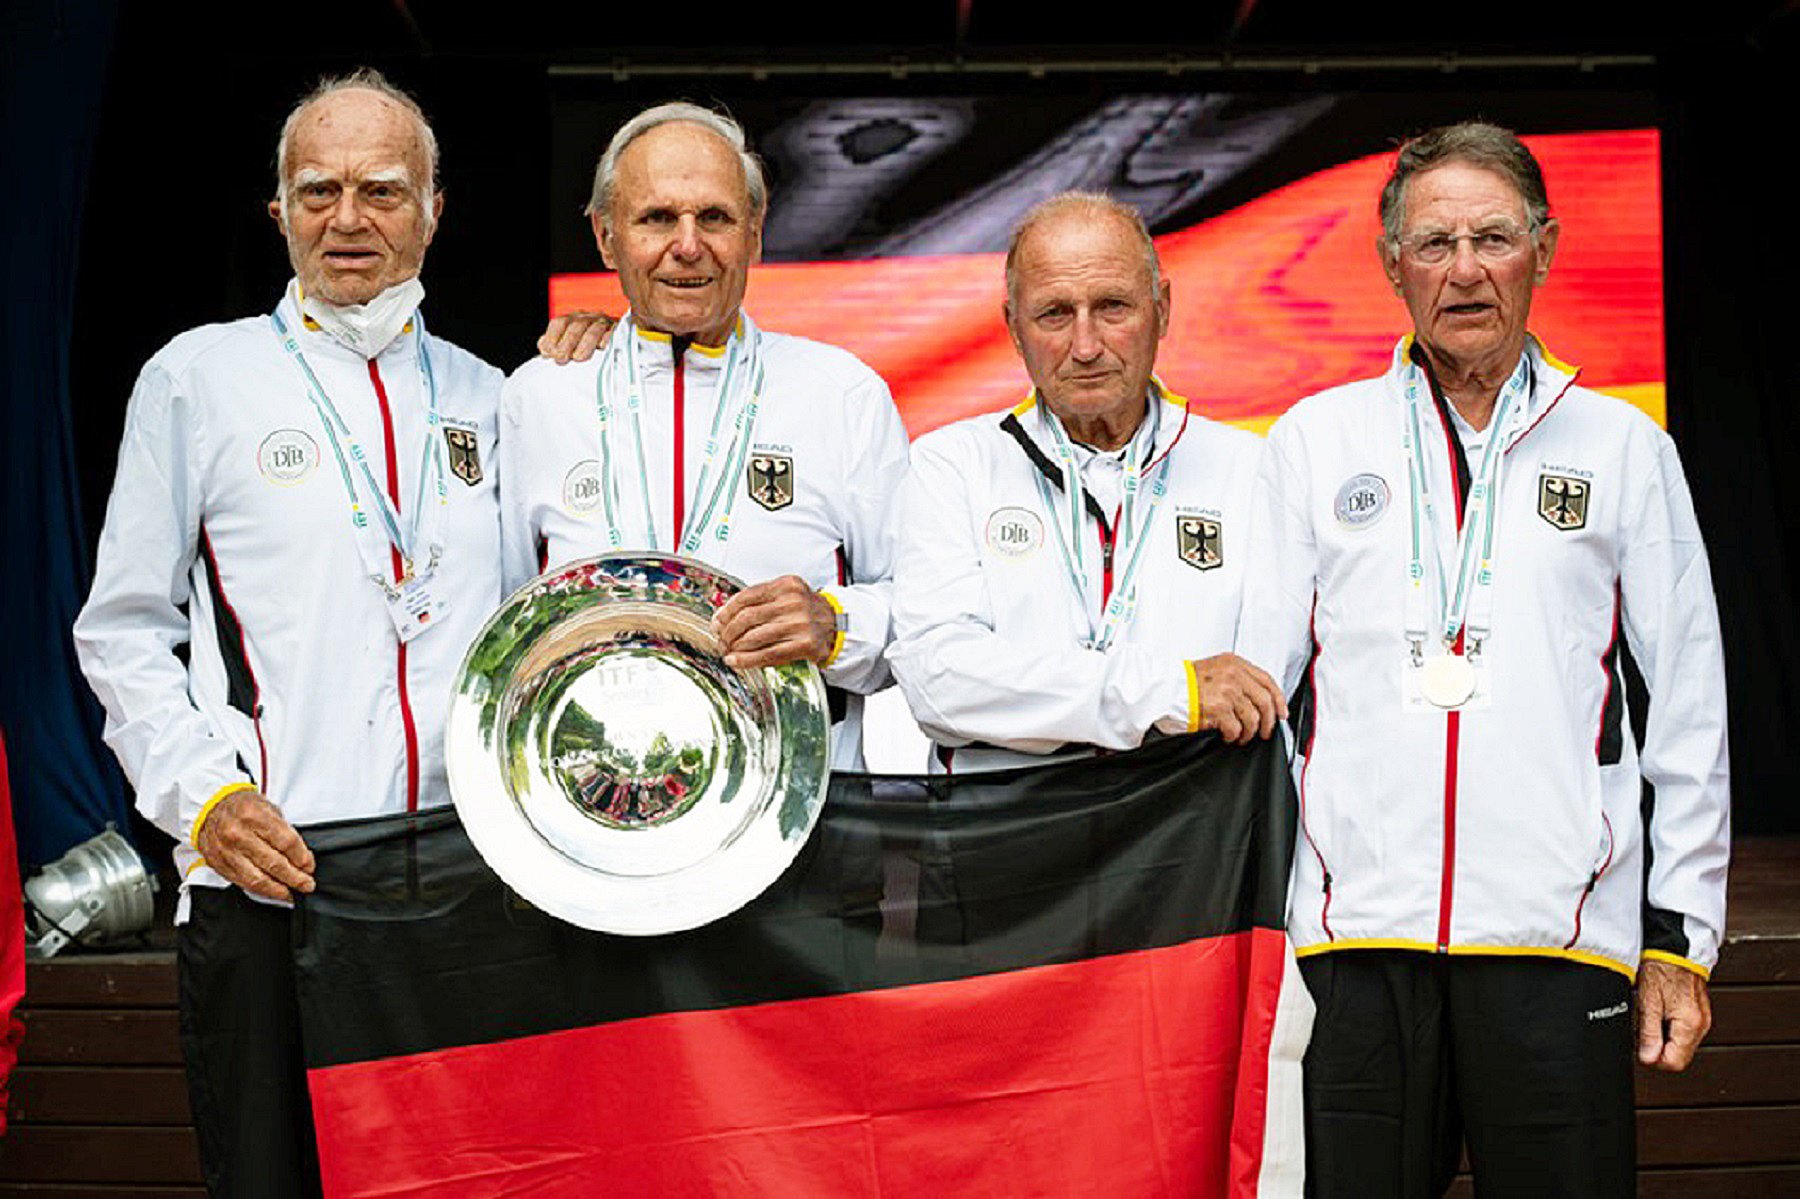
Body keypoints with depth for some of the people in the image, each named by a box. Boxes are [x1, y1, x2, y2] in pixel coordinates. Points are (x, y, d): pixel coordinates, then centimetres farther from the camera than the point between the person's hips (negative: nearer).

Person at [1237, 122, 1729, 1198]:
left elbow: (1689, 713, 10)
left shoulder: (1623, 447, 10)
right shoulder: (1316, 439, 10)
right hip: (1357, 929, 0)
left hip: (1559, 936, 0)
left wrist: (1681, 938, 6)